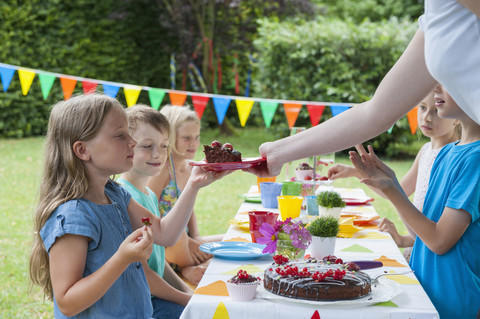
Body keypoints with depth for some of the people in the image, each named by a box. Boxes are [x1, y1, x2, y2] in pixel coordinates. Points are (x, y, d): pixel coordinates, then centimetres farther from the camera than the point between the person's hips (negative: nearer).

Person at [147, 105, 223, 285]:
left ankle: (189, 270, -14)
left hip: (182, 243, 8)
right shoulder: (163, 169, -16)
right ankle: (186, 267, -10)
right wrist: (187, 242, -17)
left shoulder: (191, 168, 8)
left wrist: (196, 240, 0)